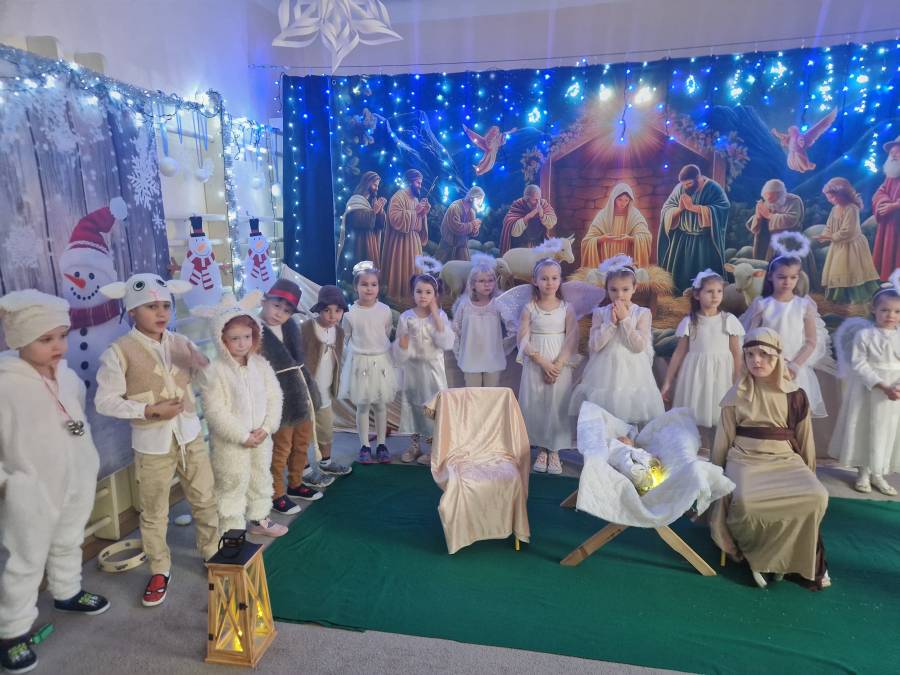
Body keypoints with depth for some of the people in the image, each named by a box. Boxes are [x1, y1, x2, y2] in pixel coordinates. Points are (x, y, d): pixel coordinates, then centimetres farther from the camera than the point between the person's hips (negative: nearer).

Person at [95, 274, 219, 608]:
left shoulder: (181, 343, 1)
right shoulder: (119, 352, -12)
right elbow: (105, 401, -11)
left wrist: (201, 364, -13)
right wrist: (149, 410, -21)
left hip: (191, 435, 4)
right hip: (152, 443, -4)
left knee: (205, 499, 15)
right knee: (154, 512, 11)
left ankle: (212, 553, 35)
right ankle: (160, 570, 30)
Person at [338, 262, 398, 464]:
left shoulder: (385, 311, -5)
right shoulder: (350, 313, -9)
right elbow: (346, 340, 2)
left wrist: (378, 352, 11)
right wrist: (358, 356, 4)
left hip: (381, 362, 1)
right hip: (360, 363, -1)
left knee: (380, 405, 10)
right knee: (362, 406, 8)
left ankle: (381, 445, 24)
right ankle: (364, 446, 21)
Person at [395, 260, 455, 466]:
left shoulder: (440, 316, -7)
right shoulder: (405, 317, -6)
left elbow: (447, 343, -21)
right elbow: (400, 353, -3)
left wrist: (436, 316, -22)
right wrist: (403, 340, -26)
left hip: (432, 367, -1)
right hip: (412, 367, 2)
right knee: (414, 406, 12)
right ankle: (414, 445, 28)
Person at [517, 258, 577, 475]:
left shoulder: (567, 309, 1)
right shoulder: (529, 309, 0)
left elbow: (572, 341, -3)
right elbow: (523, 341, -6)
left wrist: (558, 365, -14)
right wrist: (543, 362, -15)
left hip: (560, 366, 0)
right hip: (535, 366, 0)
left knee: (557, 406, 2)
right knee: (535, 406, 3)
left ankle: (554, 451, 17)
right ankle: (541, 450, 19)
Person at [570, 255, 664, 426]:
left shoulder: (642, 313, -1)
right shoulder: (600, 313, 1)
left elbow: (639, 346, -11)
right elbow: (594, 346, -7)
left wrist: (625, 319, -13)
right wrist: (611, 322, -13)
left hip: (632, 371, -1)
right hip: (605, 371, 1)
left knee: (632, 415, 0)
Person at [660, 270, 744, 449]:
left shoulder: (729, 320, 0)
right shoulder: (689, 321, 0)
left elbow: (736, 354, 2)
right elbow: (679, 353, 3)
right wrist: (667, 383, 2)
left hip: (722, 375, 0)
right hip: (696, 375, 0)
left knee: (722, 420, 0)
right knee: (699, 419, 2)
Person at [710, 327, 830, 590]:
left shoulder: (795, 395, 4)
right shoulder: (736, 395, 1)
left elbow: (805, 440, 14)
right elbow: (724, 439, 7)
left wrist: (810, 474, 17)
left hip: (786, 460, 2)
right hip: (746, 460, -2)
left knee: (816, 498, -27)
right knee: (745, 502, -32)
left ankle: (792, 555, -2)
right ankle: (757, 551, 0)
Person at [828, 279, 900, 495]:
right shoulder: (864, 335, -7)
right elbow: (859, 365, -12)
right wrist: (882, 386, -20)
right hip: (867, 390, -3)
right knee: (864, 429, 5)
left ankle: (877, 474, 25)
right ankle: (863, 472, 20)